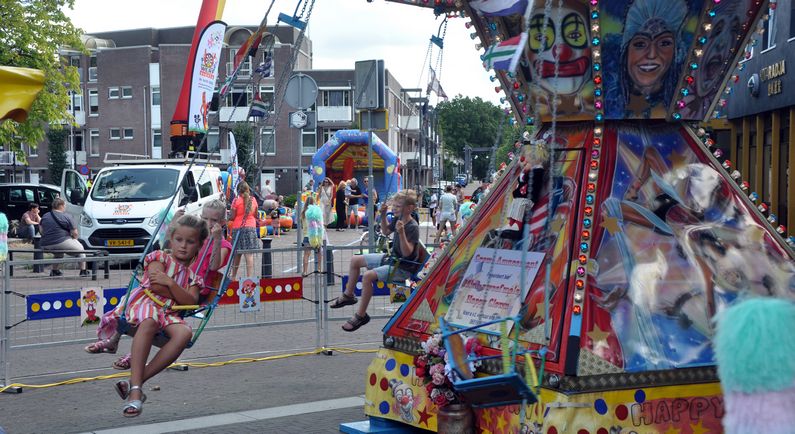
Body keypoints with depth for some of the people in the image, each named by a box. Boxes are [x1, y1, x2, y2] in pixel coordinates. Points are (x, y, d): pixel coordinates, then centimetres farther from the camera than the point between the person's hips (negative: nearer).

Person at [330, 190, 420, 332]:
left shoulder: (412, 227, -24)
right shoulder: (398, 219, 1)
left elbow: (407, 253, -30)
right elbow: (386, 232, 21)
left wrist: (401, 233, -41)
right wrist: (383, 215, 6)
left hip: (403, 267, -10)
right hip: (391, 258, 10)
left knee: (368, 276, -30)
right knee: (355, 260, 14)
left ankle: (361, 315, -16)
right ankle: (348, 295, 29)